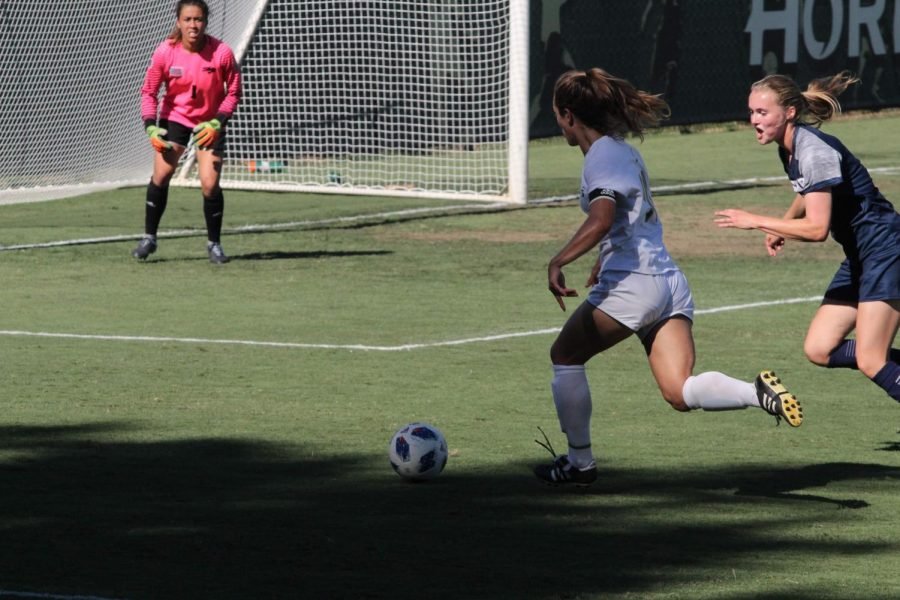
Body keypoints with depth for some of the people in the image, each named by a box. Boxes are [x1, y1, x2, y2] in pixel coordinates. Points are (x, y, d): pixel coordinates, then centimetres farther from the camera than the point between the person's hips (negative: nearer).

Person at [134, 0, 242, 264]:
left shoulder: (221, 53, -20)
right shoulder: (165, 52, -17)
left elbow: (233, 92, -8)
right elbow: (149, 91, -5)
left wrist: (217, 123, -20)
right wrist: (151, 127, -15)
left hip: (209, 124, -1)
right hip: (175, 117, 1)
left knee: (210, 185, -9)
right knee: (160, 176, -10)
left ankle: (214, 244, 10)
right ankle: (149, 238, 6)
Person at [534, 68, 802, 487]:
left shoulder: (601, 157, -8)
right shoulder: (623, 150, 20)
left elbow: (601, 221, -25)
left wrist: (557, 262, -28)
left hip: (630, 284, -8)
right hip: (669, 281, 8)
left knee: (565, 357, 14)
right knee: (680, 393, -3)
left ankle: (579, 463, 18)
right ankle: (758, 393, -27)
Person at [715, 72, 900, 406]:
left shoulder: (815, 151, -22)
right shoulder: (789, 150, 7)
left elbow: (817, 228, -28)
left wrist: (756, 222, -20)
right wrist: (781, 226, 10)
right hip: (858, 258, 10)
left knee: (870, 362, -14)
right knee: (819, 350, 3)